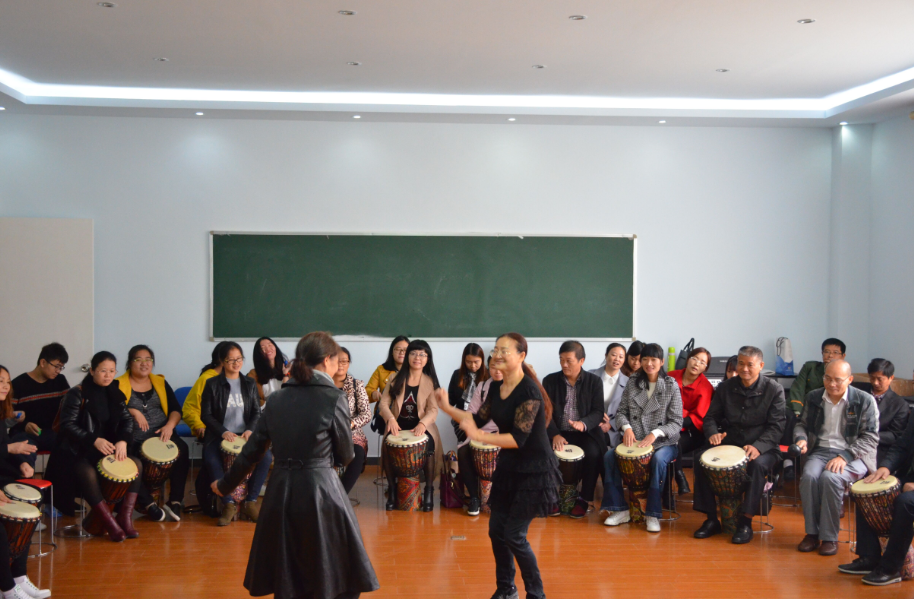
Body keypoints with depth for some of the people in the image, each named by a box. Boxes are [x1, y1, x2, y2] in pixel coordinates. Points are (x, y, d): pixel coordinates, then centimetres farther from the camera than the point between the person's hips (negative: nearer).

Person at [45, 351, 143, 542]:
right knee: (87, 473, -36)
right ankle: (111, 524, -29)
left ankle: (125, 518, -16)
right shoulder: (77, 394, -7)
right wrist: (94, 440, -29)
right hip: (77, 451, -6)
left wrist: (123, 440, -17)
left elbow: (127, 420, 5)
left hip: (108, 448, 6)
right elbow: (68, 425, -15)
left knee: (136, 465, -14)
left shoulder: (115, 394, 10)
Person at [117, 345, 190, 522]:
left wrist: (170, 425, -9)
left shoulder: (160, 382, 15)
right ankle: (148, 503, -20)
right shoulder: (119, 385, 4)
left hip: (161, 435, 3)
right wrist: (133, 412, -19)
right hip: (133, 439, -2)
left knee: (181, 450, -28)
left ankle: (175, 501, -20)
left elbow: (176, 409, 10)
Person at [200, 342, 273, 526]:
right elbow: (206, 415, 0)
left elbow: (257, 412, 10)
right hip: (219, 435, -2)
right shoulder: (212, 384, 4)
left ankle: (250, 502, -12)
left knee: (266, 457, -25)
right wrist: (223, 432, -16)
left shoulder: (250, 383, 12)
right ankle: (228, 504, -21)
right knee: (212, 460, -34)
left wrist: (250, 430, -11)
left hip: (245, 434, 2)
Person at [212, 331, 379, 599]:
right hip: (320, 490, -5)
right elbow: (345, 455, 2)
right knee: (336, 574, 8)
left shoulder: (277, 398, 6)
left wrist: (225, 485, 25)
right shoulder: (334, 398, -7)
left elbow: (252, 451, 10)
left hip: (281, 491, 5)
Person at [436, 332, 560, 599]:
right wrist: (448, 408, -3)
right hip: (508, 468, 8)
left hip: (534, 472, -8)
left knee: (514, 536, -4)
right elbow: (478, 419, 10)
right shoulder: (496, 388, 2)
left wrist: (478, 436, -31)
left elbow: (519, 438, -27)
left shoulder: (528, 391, -23)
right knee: (496, 530, 11)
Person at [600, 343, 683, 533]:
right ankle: (620, 510, -11)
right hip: (634, 440, 4)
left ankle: (653, 514, -24)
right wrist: (627, 427, -13)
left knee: (658, 459, -35)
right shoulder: (633, 382, 6)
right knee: (609, 457, -20)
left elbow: (676, 423, -6)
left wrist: (655, 434, -22)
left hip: (664, 442, -3)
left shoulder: (671, 386, -3)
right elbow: (621, 411, 8)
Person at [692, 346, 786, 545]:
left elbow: (776, 426, -10)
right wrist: (713, 433, -15)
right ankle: (711, 520, -13)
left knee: (757, 464, -37)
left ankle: (745, 521, -23)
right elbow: (711, 416, 10)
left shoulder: (774, 390, -3)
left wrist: (758, 446, -27)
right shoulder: (725, 387, 7)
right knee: (702, 458, -24)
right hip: (729, 443, 3)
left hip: (762, 446, -3)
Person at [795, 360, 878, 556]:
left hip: (853, 455, -3)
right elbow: (802, 424, 20)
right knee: (809, 476, -29)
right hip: (821, 451, 4)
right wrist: (801, 439, -4)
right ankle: (812, 532, -14)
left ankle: (829, 537, -18)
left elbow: (870, 438, -7)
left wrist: (844, 456, -20)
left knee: (830, 478, -33)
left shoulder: (865, 401, -4)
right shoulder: (813, 398, 8)